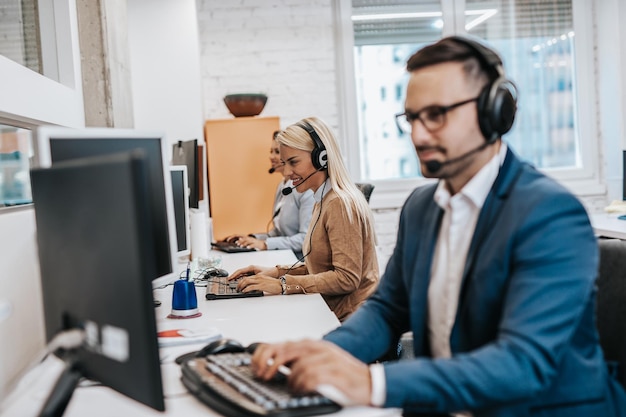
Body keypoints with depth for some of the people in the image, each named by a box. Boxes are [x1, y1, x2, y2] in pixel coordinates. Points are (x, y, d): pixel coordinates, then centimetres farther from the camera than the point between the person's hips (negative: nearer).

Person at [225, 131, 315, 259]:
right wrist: (253, 238, 6)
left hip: (300, 261, -8)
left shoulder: (307, 188, -14)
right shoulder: (282, 186, 15)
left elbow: (307, 238, -20)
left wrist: (266, 244, -20)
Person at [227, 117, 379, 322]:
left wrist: (283, 284, -20)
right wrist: (276, 272, 5)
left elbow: (347, 278, -20)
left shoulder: (341, 204, -16)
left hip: (351, 319, -8)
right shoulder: (324, 201, 12)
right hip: (332, 314, 8)